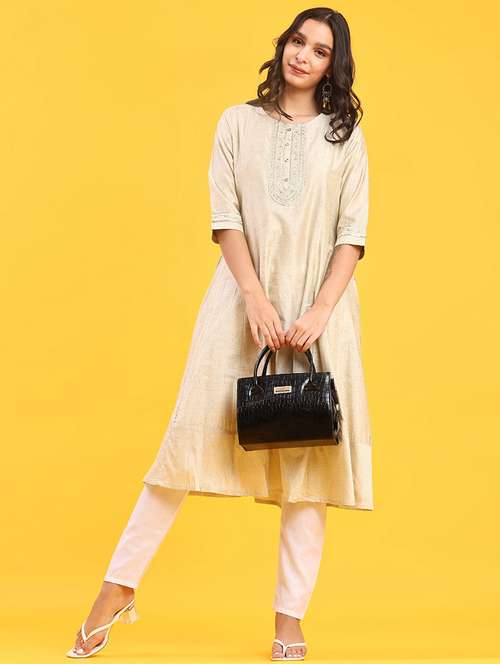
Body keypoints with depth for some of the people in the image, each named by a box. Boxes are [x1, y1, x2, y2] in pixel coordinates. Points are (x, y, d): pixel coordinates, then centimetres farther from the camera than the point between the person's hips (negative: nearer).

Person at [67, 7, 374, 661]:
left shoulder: (345, 135, 9)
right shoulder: (239, 123, 9)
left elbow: (352, 234, 2)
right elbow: (225, 218, 0)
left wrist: (320, 311, -11)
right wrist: (257, 300, -12)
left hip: (319, 308, 1)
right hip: (246, 299, -1)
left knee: (311, 454, -1)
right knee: (194, 435, -3)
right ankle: (119, 588, 7)